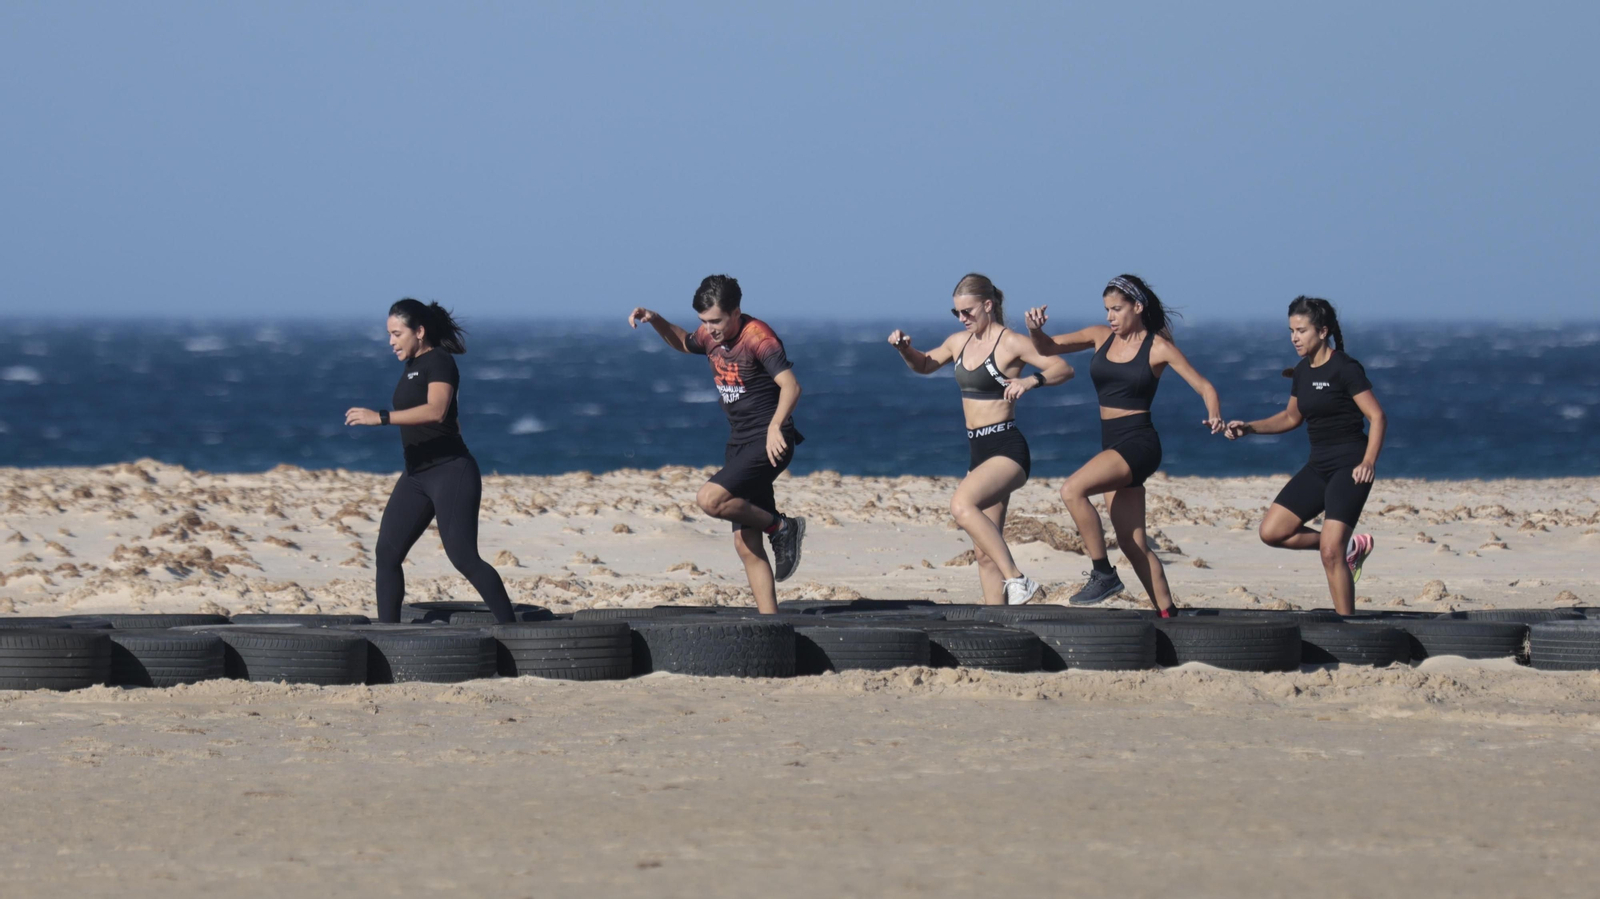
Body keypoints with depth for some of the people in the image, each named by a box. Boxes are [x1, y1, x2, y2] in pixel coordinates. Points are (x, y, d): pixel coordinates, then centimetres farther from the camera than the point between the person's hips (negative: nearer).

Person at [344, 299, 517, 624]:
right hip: (416, 475, 9)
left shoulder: (439, 362, -13)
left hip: (450, 472, -9)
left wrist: (380, 417, -37)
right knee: (387, 552, 1)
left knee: (463, 557, -14)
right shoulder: (413, 366, 15)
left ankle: (511, 630, -9)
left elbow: (436, 411, -31)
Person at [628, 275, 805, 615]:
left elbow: (790, 386, -29)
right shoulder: (711, 336, 7)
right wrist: (655, 321, 14)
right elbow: (684, 343, 31)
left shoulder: (757, 337, -17)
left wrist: (776, 426, -44)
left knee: (710, 499, -26)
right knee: (746, 545, 4)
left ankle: (781, 527, -6)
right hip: (739, 443, 8)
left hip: (768, 443, -8)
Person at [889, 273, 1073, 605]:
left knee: (961, 505, -32)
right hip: (978, 451, 8)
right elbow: (925, 366, 30)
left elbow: (1063, 368, -16)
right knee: (984, 551, 5)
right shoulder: (960, 342, 12)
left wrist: (1030, 380, -33)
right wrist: (905, 348, 10)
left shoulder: (1010, 343, -9)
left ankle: (1016, 578, -31)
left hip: (1007, 449, -8)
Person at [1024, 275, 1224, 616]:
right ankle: (1167, 615, 11)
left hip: (1139, 443, -7)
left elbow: (1204, 386, -5)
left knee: (1072, 490, -26)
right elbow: (1048, 348, 9)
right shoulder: (1101, 336, 9)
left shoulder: (1157, 348, -6)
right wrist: (1035, 330, -13)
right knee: (1132, 544, 5)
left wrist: (1214, 415, -25)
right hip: (1112, 446, 7)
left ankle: (1103, 575, -18)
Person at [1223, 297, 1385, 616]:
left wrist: (1369, 462, -28)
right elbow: (1292, 417, 24)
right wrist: (1248, 428, 11)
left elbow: (1377, 416, -15)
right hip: (1318, 466, 8)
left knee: (1330, 552, -17)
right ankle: (1349, 546, 13)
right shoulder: (1302, 372, 10)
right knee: (1271, 531, -1)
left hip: (1349, 467, -8)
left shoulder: (1345, 369, -12)